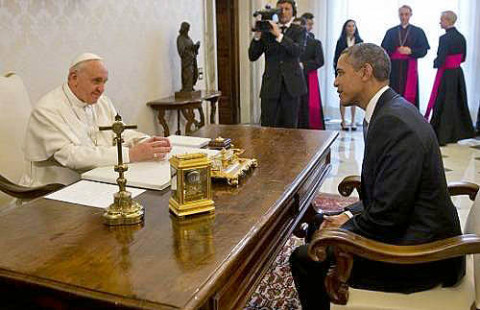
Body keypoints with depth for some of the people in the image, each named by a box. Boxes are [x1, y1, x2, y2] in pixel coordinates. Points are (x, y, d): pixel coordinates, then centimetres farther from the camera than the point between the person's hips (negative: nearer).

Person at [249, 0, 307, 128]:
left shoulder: (299, 30, 8)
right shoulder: (266, 30, 9)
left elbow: (298, 50, -13)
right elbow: (252, 56, 3)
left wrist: (279, 35, -21)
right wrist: (257, 36, -12)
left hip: (291, 85, 0)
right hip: (270, 85, 0)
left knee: (290, 127, 4)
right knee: (267, 128, -3)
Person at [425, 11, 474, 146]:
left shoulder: (445, 38, -19)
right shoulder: (461, 37, 5)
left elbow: (440, 61, -21)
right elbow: (463, 58, 14)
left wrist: (435, 63, 0)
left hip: (446, 74, -8)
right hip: (458, 73, 8)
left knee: (444, 104, 0)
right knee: (458, 102, 16)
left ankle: (442, 136, 5)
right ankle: (458, 132, 28)